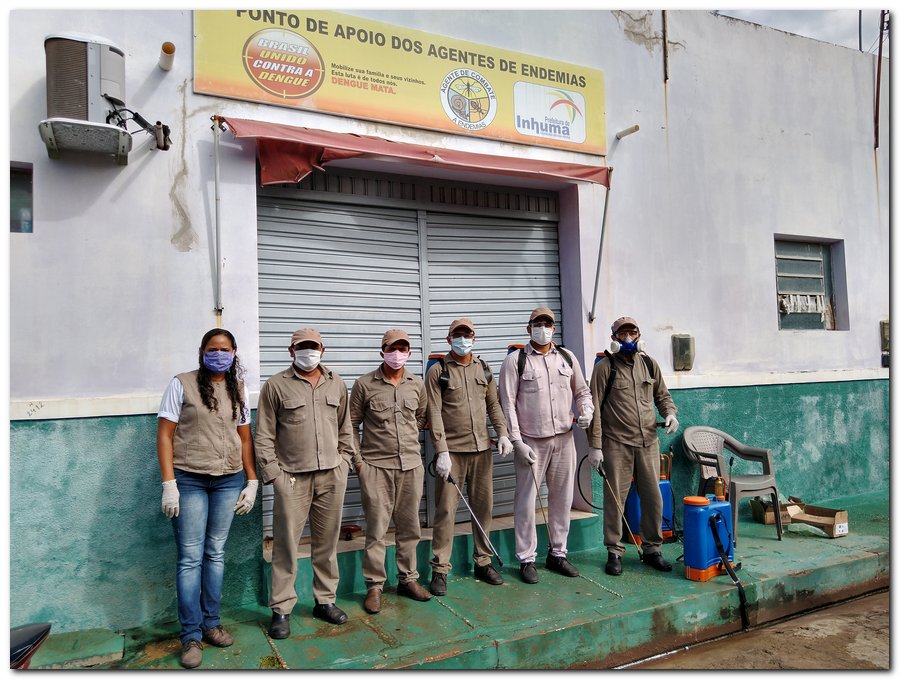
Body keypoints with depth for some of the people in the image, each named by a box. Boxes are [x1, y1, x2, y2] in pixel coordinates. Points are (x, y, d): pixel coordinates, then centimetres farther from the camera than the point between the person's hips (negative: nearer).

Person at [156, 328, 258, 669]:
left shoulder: (238, 389, 8)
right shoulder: (182, 384, -3)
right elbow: (164, 435, -5)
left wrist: (252, 481, 6)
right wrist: (169, 483, -11)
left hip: (229, 481, 4)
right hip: (189, 480, -3)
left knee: (216, 554, 11)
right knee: (190, 558, 0)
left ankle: (211, 623, 25)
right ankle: (191, 636, 12)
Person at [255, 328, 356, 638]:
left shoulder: (337, 384, 10)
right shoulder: (276, 385, -1)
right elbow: (264, 435, -1)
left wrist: (344, 462, 7)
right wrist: (272, 473, -6)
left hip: (331, 476, 3)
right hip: (292, 477, -3)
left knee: (327, 541, 12)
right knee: (286, 543, 2)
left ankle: (325, 600, 26)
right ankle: (281, 609, 15)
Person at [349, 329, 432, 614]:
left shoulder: (417, 384, 6)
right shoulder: (365, 384, -4)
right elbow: (351, 425, 1)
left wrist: (408, 439, 7)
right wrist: (357, 459, -4)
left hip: (411, 465, 4)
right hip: (376, 466, -3)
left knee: (409, 526, 12)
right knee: (376, 529, 2)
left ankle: (408, 579, 27)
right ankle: (374, 586, 15)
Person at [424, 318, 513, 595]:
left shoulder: (483, 369, 12)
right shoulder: (438, 371, -3)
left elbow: (493, 404, 15)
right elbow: (434, 414, -9)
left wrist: (503, 433, 2)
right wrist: (441, 451, -15)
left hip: (482, 448, 5)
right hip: (451, 451, -4)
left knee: (483, 507, 11)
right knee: (446, 510, -2)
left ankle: (483, 562, 25)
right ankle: (440, 570, 8)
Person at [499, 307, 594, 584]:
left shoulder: (567, 357, 10)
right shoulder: (515, 360, -4)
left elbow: (582, 390, 19)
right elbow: (508, 403, -7)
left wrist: (586, 411, -2)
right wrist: (516, 441, -12)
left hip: (564, 439, 4)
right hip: (531, 442, -4)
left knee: (562, 498, 12)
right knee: (526, 501, 0)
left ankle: (557, 553, 27)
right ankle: (526, 559, 14)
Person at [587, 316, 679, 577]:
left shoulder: (649, 364, 10)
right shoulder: (605, 367, -4)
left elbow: (662, 395, 21)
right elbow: (595, 408, -6)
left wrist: (670, 413, -1)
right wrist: (595, 446, -10)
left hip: (648, 441, 4)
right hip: (616, 444, -4)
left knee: (653, 497, 9)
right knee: (615, 498, 3)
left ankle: (652, 549, 25)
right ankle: (614, 552, 16)